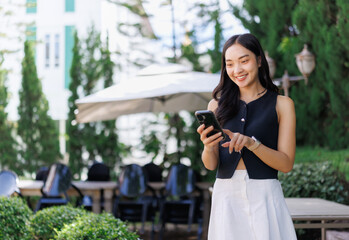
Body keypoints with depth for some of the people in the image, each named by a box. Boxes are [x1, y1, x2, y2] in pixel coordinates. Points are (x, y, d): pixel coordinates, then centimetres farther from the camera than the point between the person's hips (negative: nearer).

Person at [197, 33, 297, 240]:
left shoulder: (281, 104, 1)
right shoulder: (217, 105, 7)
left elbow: (286, 164, -5)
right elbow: (211, 165, 2)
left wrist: (251, 143, -20)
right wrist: (208, 147, -20)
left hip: (264, 197, -2)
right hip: (225, 196, 2)